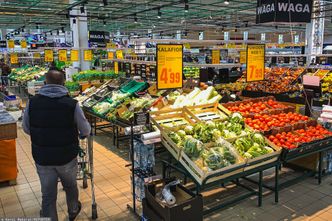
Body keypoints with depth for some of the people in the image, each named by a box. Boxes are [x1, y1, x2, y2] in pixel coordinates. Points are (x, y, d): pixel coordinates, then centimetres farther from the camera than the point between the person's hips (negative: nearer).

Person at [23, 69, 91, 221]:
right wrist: (72, 132, 15)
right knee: (70, 185, 25)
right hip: (67, 157, 0)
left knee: (48, 195, 13)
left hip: (42, 157, 1)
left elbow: (26, 129, 4)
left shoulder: (32, 102, -9)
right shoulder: (72, 104, -16)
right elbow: (86, 131, -9)